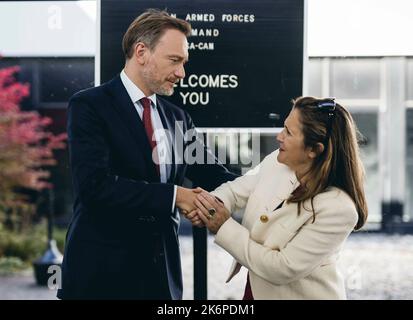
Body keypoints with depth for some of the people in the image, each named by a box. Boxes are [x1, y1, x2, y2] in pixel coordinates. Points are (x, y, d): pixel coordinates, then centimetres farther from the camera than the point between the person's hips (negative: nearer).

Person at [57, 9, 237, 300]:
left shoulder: (178, 118, 11)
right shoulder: (89, 105, -9)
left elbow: (212, 174, 7)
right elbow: (94, 185, -20)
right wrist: (173, 196, -19)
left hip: (162, 269, 6)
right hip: (103, 270, -6)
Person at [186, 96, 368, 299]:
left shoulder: (339, 208, -27)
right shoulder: (277, 161, -8)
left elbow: (282, 269, -25)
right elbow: (236, 190, 5)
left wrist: (224, 227, -22)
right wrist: (213, 203, -18)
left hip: (301, 295, -5)